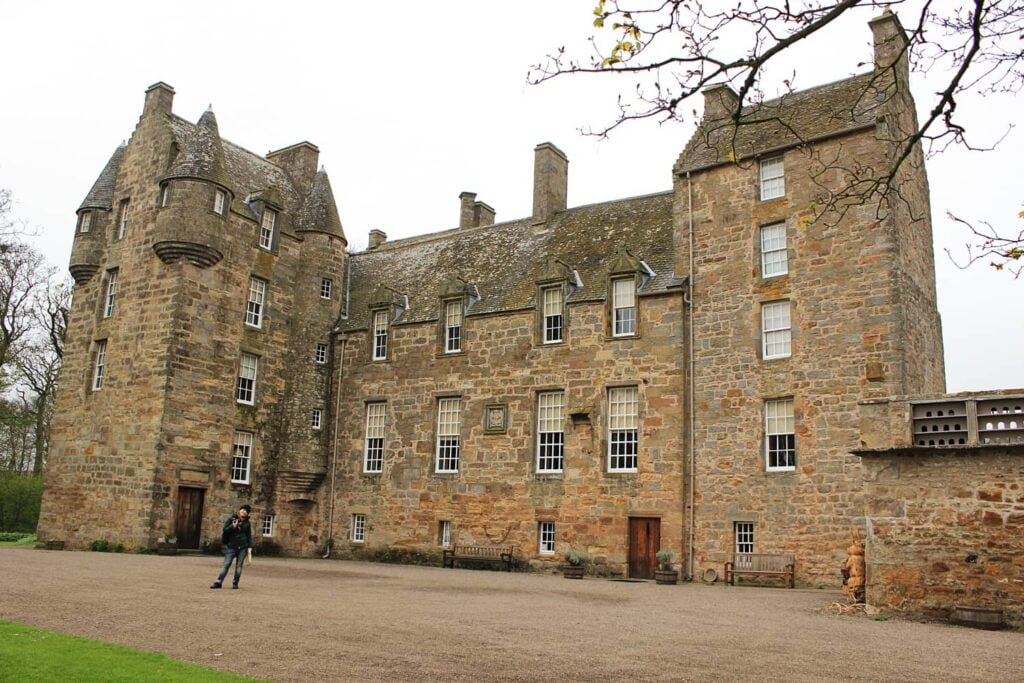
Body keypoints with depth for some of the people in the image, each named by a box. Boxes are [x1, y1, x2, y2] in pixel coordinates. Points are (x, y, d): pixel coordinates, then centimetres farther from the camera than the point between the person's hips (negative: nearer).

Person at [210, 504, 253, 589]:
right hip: (231, 546, -2)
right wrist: (233, 526, -21)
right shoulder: (231, 519, 2)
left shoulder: (247, 523, 9)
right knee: (226, 564, -5)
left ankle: (235, 583, 12)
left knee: (239, 565, 4)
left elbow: (249, 536, 11)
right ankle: (218, 582, -2)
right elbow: (225, 529, -4)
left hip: (242, 547, 2)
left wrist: (249, 547, 4)